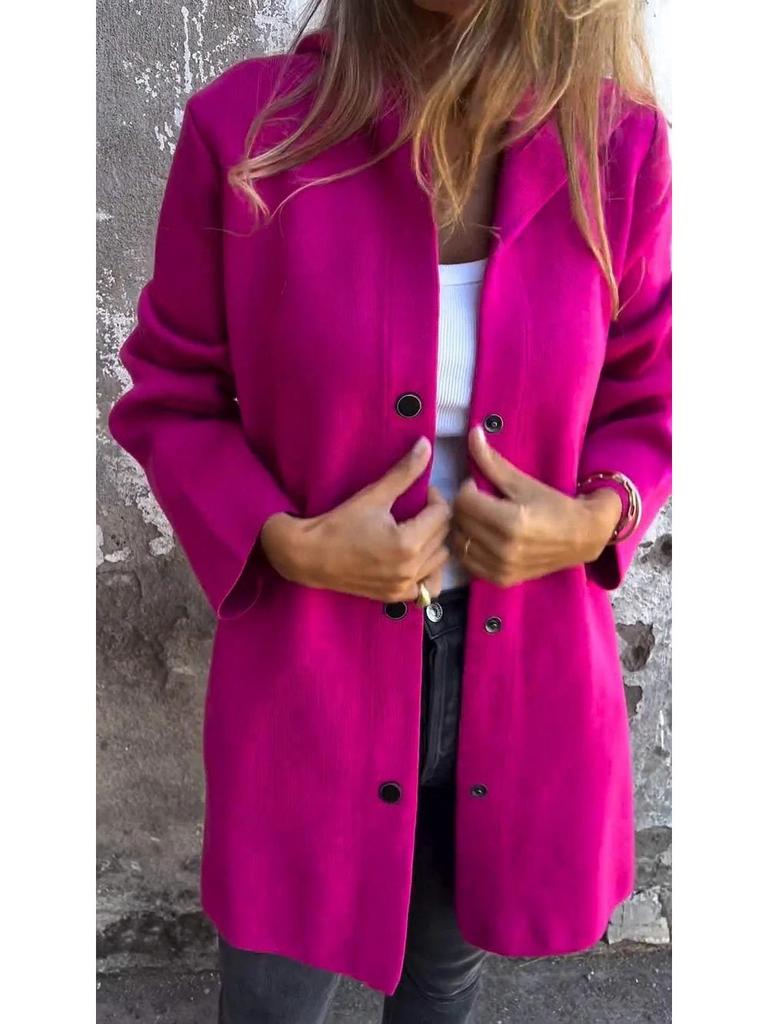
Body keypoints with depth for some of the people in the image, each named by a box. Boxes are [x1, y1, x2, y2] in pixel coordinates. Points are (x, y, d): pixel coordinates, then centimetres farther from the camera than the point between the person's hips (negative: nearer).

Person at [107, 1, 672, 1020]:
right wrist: (289, 544, -20)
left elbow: (649, 402, 3)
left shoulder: (619, 146, -9)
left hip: (524, 685, 2)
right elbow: (168, 398, -4)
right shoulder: (246, 128, -14)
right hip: (310, 680, -1)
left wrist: (596, 519, -17)